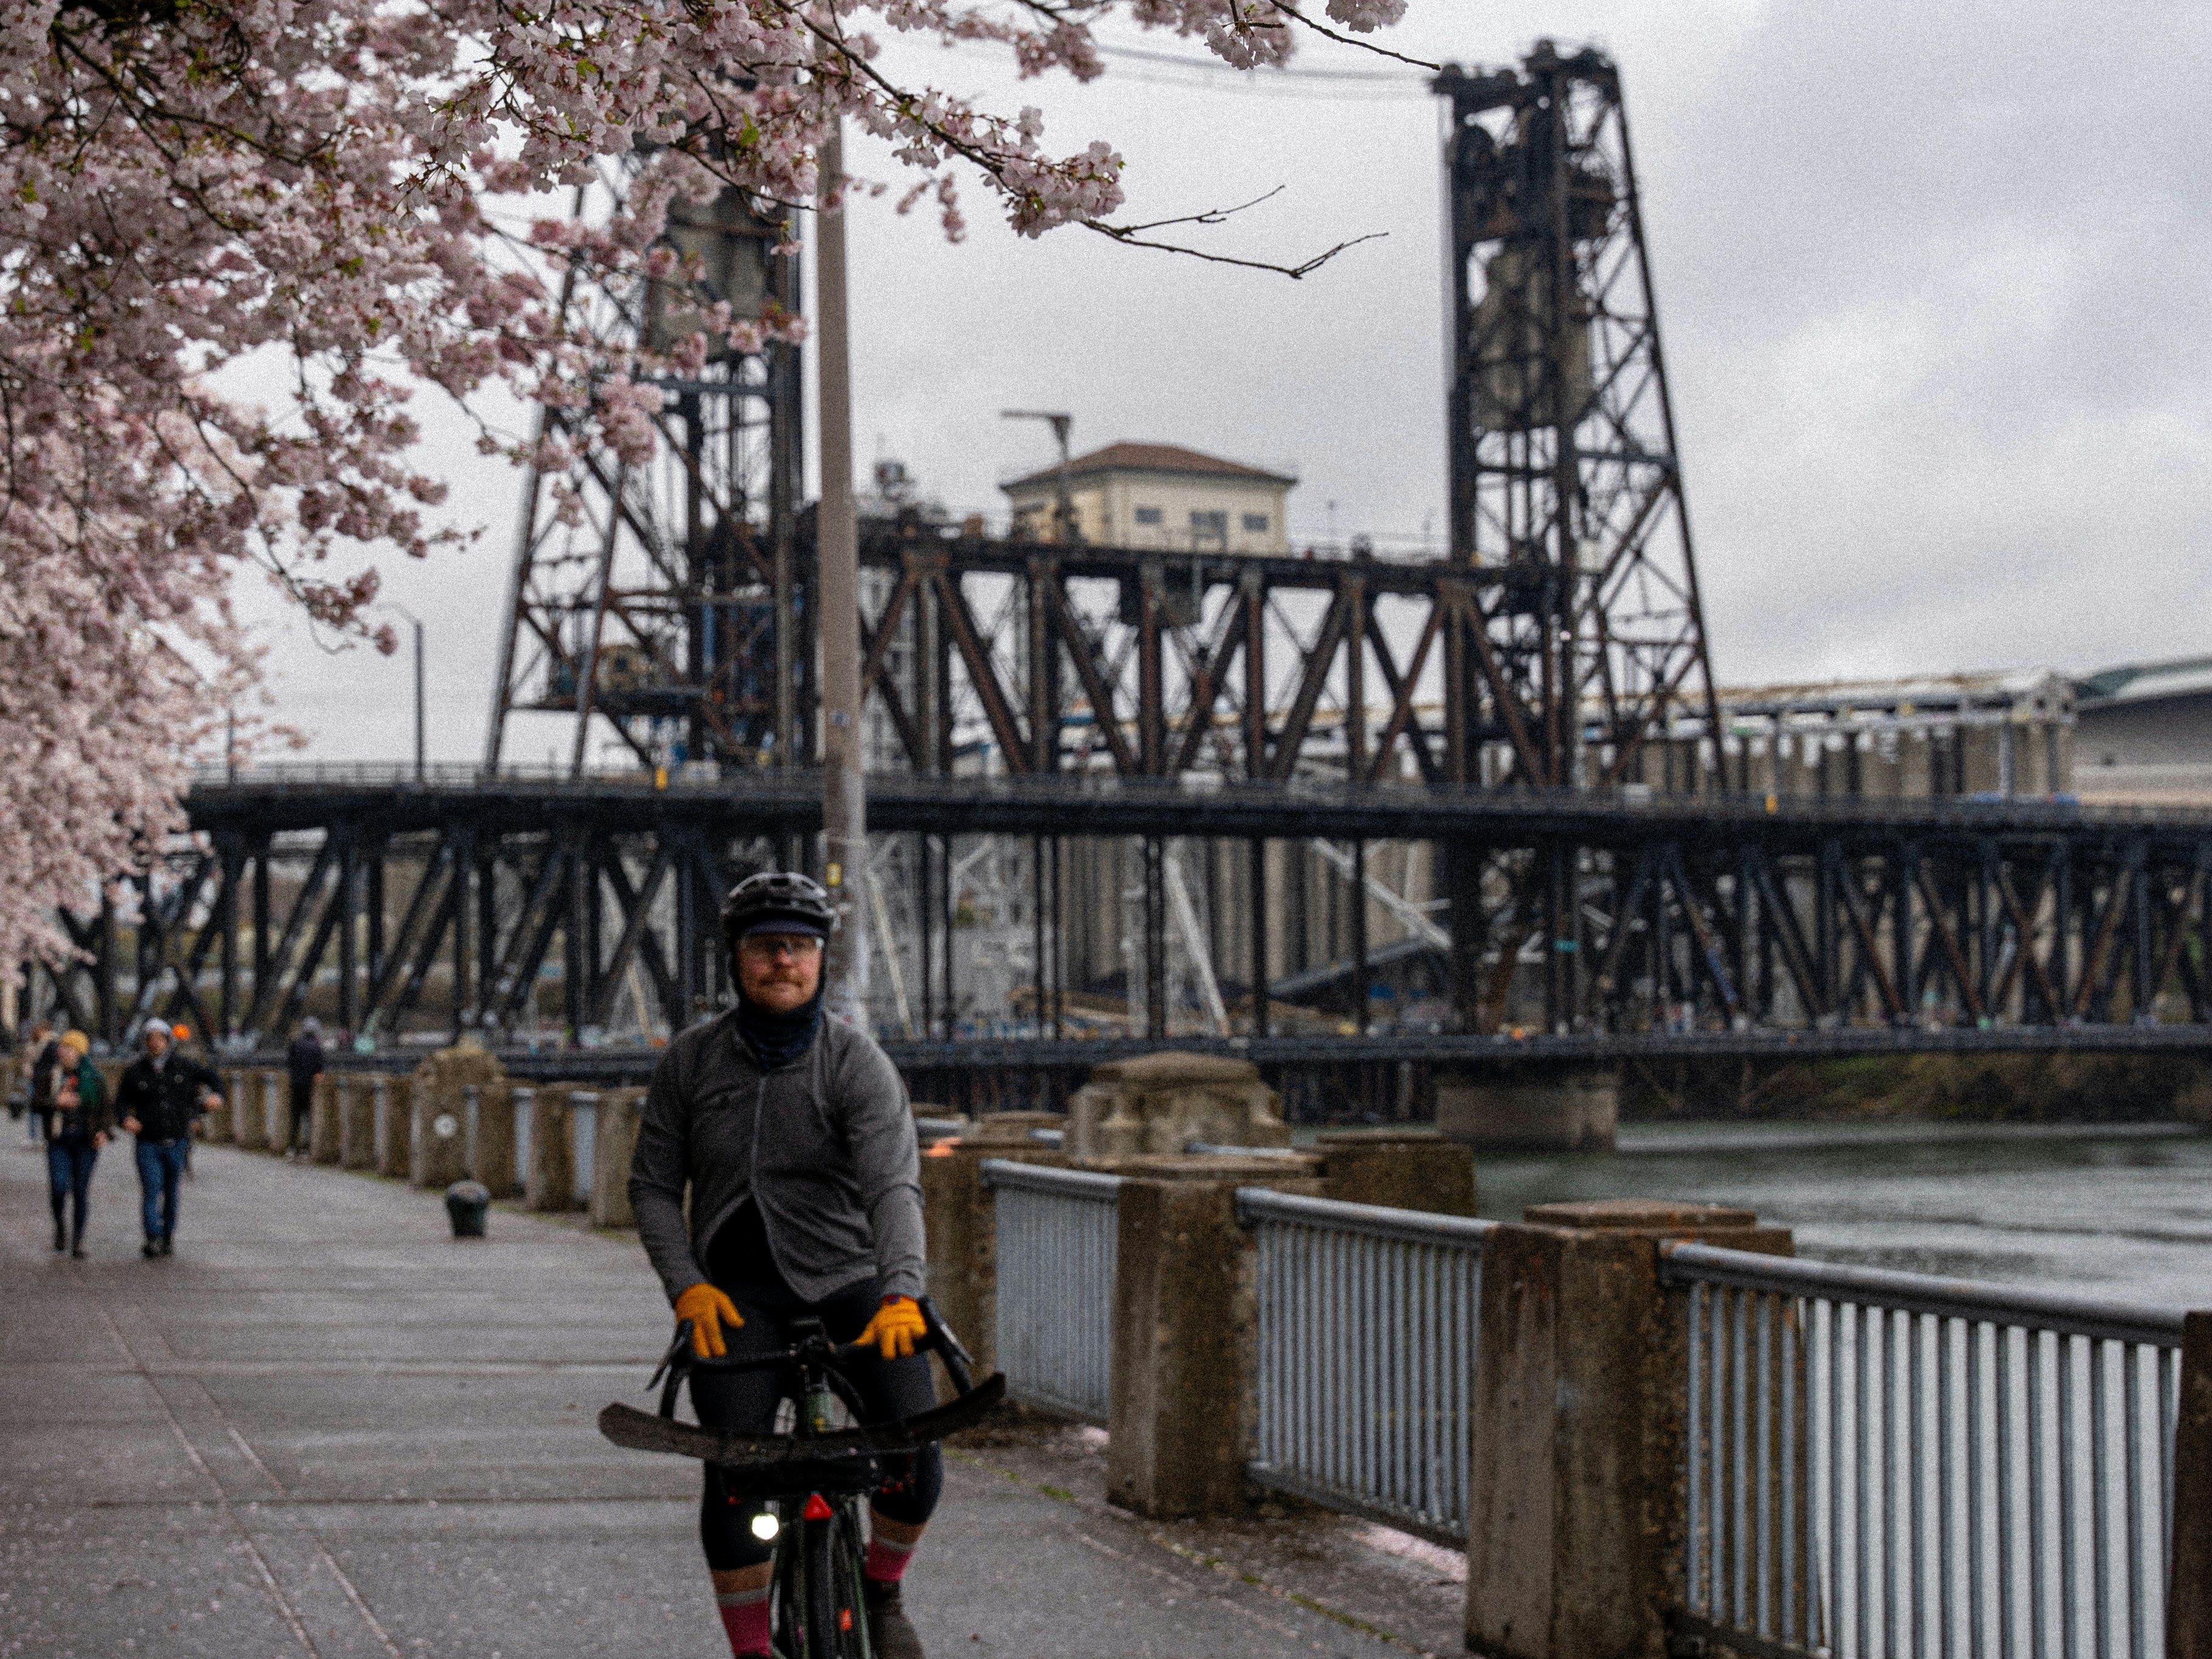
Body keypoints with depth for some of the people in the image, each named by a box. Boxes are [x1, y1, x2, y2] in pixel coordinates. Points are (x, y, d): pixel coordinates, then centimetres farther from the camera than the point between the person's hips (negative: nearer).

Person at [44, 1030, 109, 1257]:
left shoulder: (93, 1077, 2)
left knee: (81, 1191, 2)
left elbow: (105, 1109, 5)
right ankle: (59, 1225, 16)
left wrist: (103, 1132, -12)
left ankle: (78, 1241, 13)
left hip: (86, 1139, 0)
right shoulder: (52, 1075, 5)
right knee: (59, 1187, -14)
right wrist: (55, 1101, -21)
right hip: (59, 1139, 0)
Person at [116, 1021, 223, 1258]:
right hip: (148, 1143, -1)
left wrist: (217, 1095, -9)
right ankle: (153, 1239, -20)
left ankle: (169, 1237, 23)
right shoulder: (136, 1071, 2)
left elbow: (213, 1079, 13)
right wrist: (127, 1117, -12)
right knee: (151, 1191, -14)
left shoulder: (184, 1066, 3)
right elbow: (122, 1100, 9)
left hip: (177, 1142, 1)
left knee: (171, 1194, 10)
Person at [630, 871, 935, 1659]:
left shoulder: (856, 1062, -8)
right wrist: (687, 1285, -11)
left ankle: (882, 1592, 10)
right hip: (738, 1290, 1)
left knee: (915, 1443, -19)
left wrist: (901, 1294, -36)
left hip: (846, 1275, -1)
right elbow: (653, 1185, 5)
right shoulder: (691, 1060, 0)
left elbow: (892, 1184, -20)